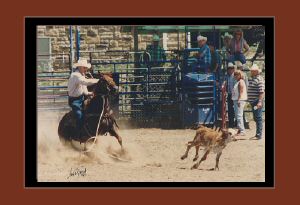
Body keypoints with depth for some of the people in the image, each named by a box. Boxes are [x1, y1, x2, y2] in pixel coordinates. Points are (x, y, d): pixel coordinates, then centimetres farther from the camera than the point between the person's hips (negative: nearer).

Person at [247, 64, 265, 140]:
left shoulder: (259, 79, -14)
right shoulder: (252, 79, 17)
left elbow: (262, 92, -20)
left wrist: (260, 102, -27)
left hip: (257, 102, -10)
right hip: (253, 102, 10)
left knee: (258, 118, -8)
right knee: (256, 118, 14)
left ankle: (259, 135, -7)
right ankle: (258, 134, 20)